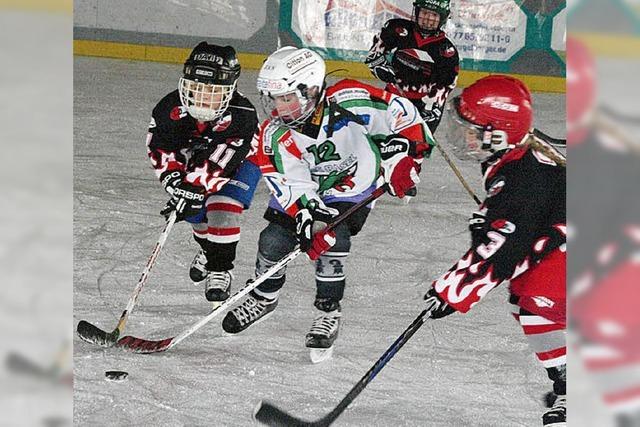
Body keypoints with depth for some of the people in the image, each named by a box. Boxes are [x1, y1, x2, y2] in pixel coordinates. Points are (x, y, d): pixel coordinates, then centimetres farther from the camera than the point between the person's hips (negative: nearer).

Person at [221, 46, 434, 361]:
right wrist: (310, 218, -43)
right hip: (304, 191, 3)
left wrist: (402, 155, -26)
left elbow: (399, 112, -21)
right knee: (274, 240, -7)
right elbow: (294, 187, -28)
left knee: (333, 241, -23)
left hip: (351, 189, -3)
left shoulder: (349, 102, -34)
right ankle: (264, 298, 24)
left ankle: (328, 311, -3)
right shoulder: (275, 136, -26)